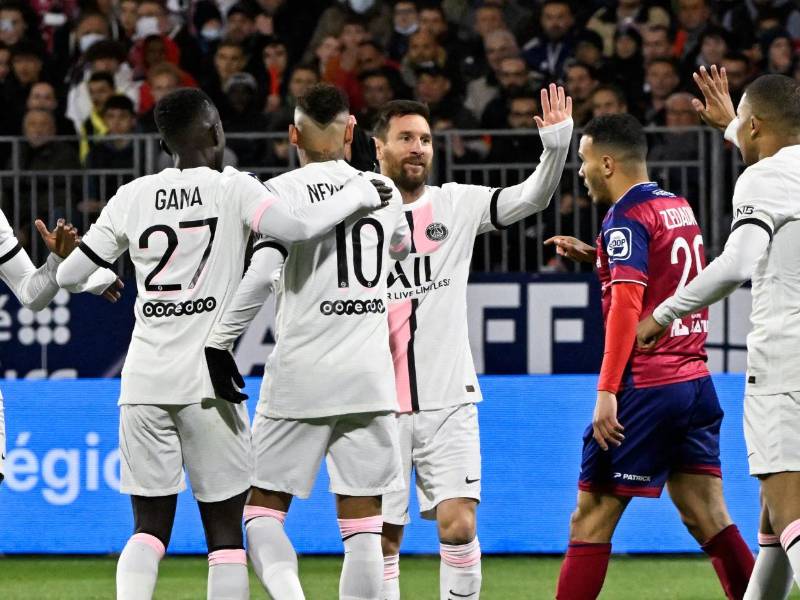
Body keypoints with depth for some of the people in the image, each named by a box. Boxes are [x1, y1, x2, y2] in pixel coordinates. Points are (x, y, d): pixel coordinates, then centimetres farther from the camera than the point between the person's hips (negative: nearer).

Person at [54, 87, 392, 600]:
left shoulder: (132, 197, 9)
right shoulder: (234, 189, -2)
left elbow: (68, 275, 15)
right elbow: (298, 227, -18)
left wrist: (102, 281, 38)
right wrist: (358, 196, -1)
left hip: (143, 383, 3)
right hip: (206, 382, -3)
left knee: (149, 529, 8)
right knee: (225, 533, 5)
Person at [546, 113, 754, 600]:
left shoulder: (626, 218, -10)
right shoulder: (679, 208, 14)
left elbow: (626, 306, -19)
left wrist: (607, 391, -21)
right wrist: (596, 257, 26)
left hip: (646, 387, -8)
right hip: (696, 382, 8)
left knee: (592, 519, -2)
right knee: (708, 519, 7)